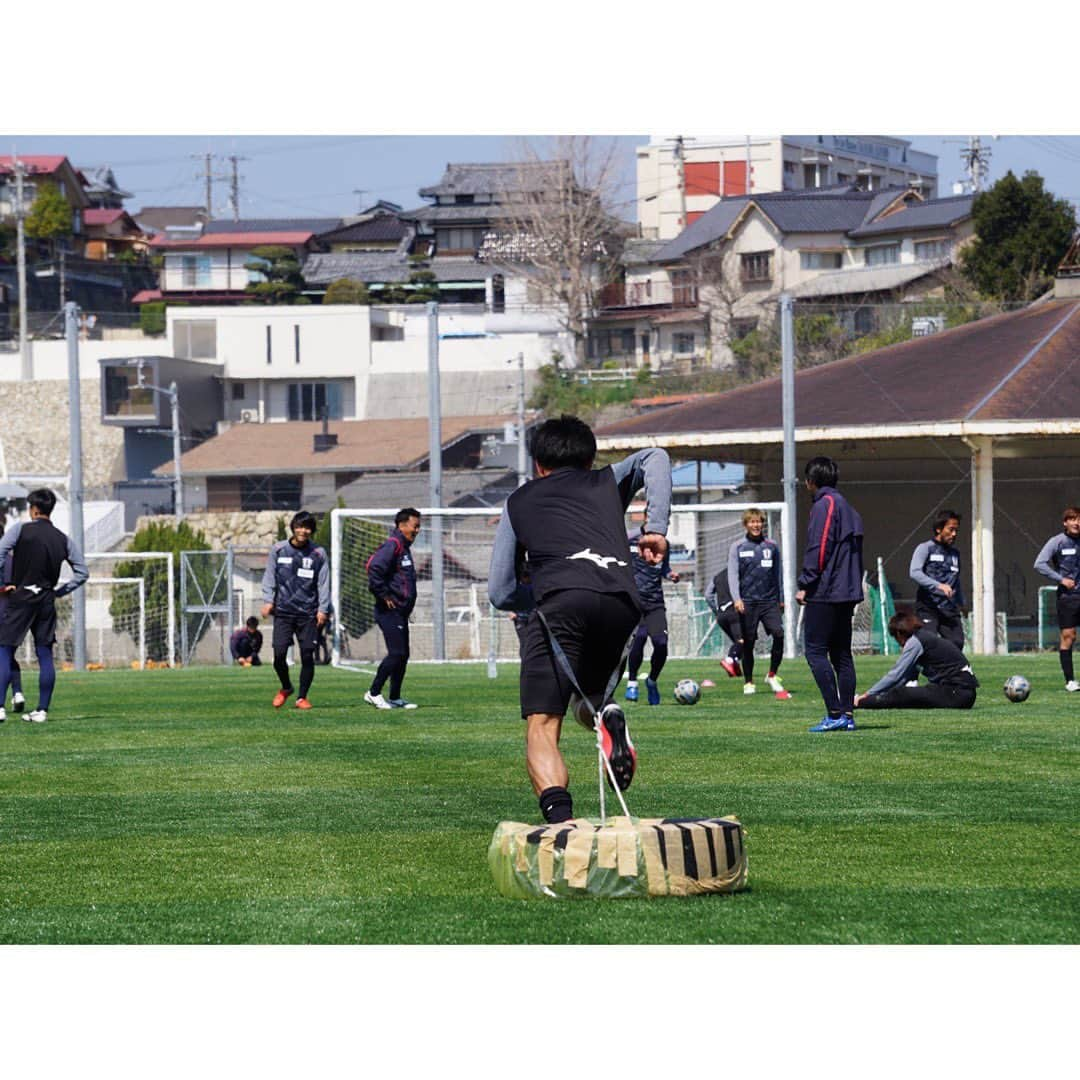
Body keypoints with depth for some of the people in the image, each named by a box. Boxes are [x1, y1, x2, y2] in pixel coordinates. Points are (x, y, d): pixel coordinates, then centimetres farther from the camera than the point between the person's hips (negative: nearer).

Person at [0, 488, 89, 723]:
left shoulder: (21, 529, -4)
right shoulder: (63, 540, 8)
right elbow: (82, 572, 9)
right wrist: (59, 591, 14)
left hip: (19, 598, -4)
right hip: (46, 601, 4)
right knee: (45, 655, 7)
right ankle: (42, 710, 7)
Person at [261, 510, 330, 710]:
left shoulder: (318, 554, 5)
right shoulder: (279, 550, 6)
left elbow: (323, 583, 4)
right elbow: (269, 577, 9)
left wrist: (323, 609, -5)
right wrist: (268, 600, -2)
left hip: (308, 613, 0)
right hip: (283, 611, 0)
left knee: (307, 655, -4)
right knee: (279, 654, -8)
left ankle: (302, 696, 9)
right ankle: (285, 688, 18)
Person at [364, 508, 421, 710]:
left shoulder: (404, 547, 18)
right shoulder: (392, 545, -13)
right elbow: (374, 568, -27)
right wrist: (384, 595, -20)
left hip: (401, 612, 10)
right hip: (389, 610, -10)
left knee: (403, 655, 10)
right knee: (396, 653, -12)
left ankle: (395, 697, 16)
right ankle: (374, 693, -5)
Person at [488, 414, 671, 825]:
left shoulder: (519, 501, 32)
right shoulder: (608, 482, 35)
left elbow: (500, 593, 27)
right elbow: (654, 459, 14)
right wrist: (656, 527, 9)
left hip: (561, 596, -2)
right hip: (622, 602, 2)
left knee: (542, 728, -5)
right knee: (586, 702, 25)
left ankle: (559, 816, -32)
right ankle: (607, 717, -12)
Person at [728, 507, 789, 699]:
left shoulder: (772, 546, 9)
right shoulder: (737, 547, 3)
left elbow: (778, 573, 16)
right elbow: (732, 574, -3)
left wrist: (781, 599, 15)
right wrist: (736, 598, -16)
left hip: (770, 600, 1)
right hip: (747, 602, -1)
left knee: (779, 634, -16)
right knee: (748, 643, 1)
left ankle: (772, 675, -1)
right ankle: (749, 682, 14)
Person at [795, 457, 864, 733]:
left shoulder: (824, 505, -9)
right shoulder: (848, 508, 19)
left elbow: (818, 549, -17)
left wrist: (804, 585, -14)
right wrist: (854, 586, 20)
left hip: (824, 594, -9)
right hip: (847, 593, 9)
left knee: (815, 650, -7)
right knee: (841, 653, 10)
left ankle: (835, 714, -14)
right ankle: (847, 715, 7)